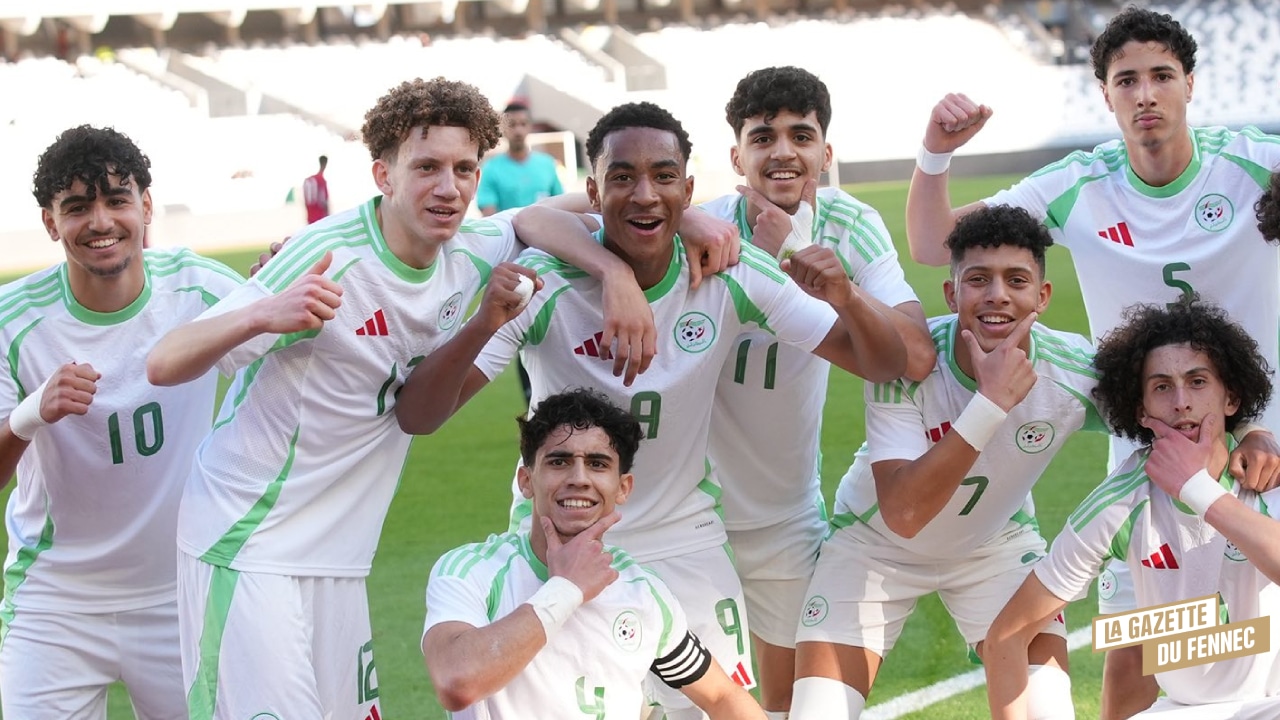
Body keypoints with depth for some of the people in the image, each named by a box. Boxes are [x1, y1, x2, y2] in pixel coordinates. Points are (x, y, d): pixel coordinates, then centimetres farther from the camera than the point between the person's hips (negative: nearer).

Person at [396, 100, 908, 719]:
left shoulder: (729, 275, -14)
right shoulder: (545, 282, -20)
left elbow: (883, 365, -11)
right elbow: (416, 417, -25)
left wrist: (846, 302, -33)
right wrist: (483, 326, -44)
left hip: (685, 546, 2)